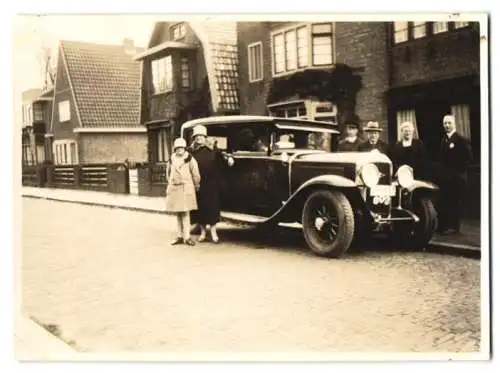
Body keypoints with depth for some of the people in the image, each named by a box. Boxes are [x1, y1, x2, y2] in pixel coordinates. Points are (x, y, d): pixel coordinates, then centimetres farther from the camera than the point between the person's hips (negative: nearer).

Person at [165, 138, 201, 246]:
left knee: (185, 213, -8)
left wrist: (196, 184, 7)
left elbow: (195, 173, 0)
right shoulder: (171, 160, 10)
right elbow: (168, 173, 22)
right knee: (178, 214, 10)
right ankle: (180, 236, 17)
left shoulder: (189, 159, -5)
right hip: (174, 188, 5)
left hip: (186, 188, -5)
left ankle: (187, 237, -4)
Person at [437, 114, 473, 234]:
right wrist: (441, 171, 7)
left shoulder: (461, 139, -9)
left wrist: (459, 169, -14)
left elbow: (468, 157, -14)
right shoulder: (443, 140, 13)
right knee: (444, 201, 9)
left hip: (457, 177, -7)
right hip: (444, 176, 7)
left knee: (455, 201, -2)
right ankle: (443, 225, 15)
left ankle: (454, 226, 2)